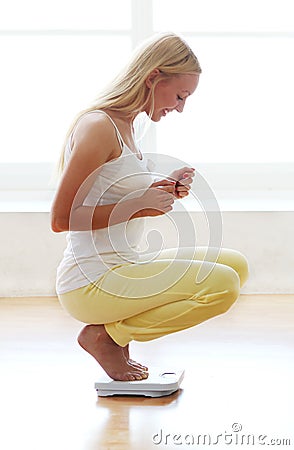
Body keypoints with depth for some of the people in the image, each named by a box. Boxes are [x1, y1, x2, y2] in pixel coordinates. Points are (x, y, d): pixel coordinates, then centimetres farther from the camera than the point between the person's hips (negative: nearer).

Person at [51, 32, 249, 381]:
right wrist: (139, 205, -19)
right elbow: (61, 219, -19)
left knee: (236, 265, 9)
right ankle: (105, 336, -5)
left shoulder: (124, 126, 15)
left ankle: (115, 329, 8)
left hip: (122, 267, 10)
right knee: (222, 285, -21)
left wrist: (162, 191, 5)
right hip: (91, 283, -10)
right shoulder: (98, 126, -15)